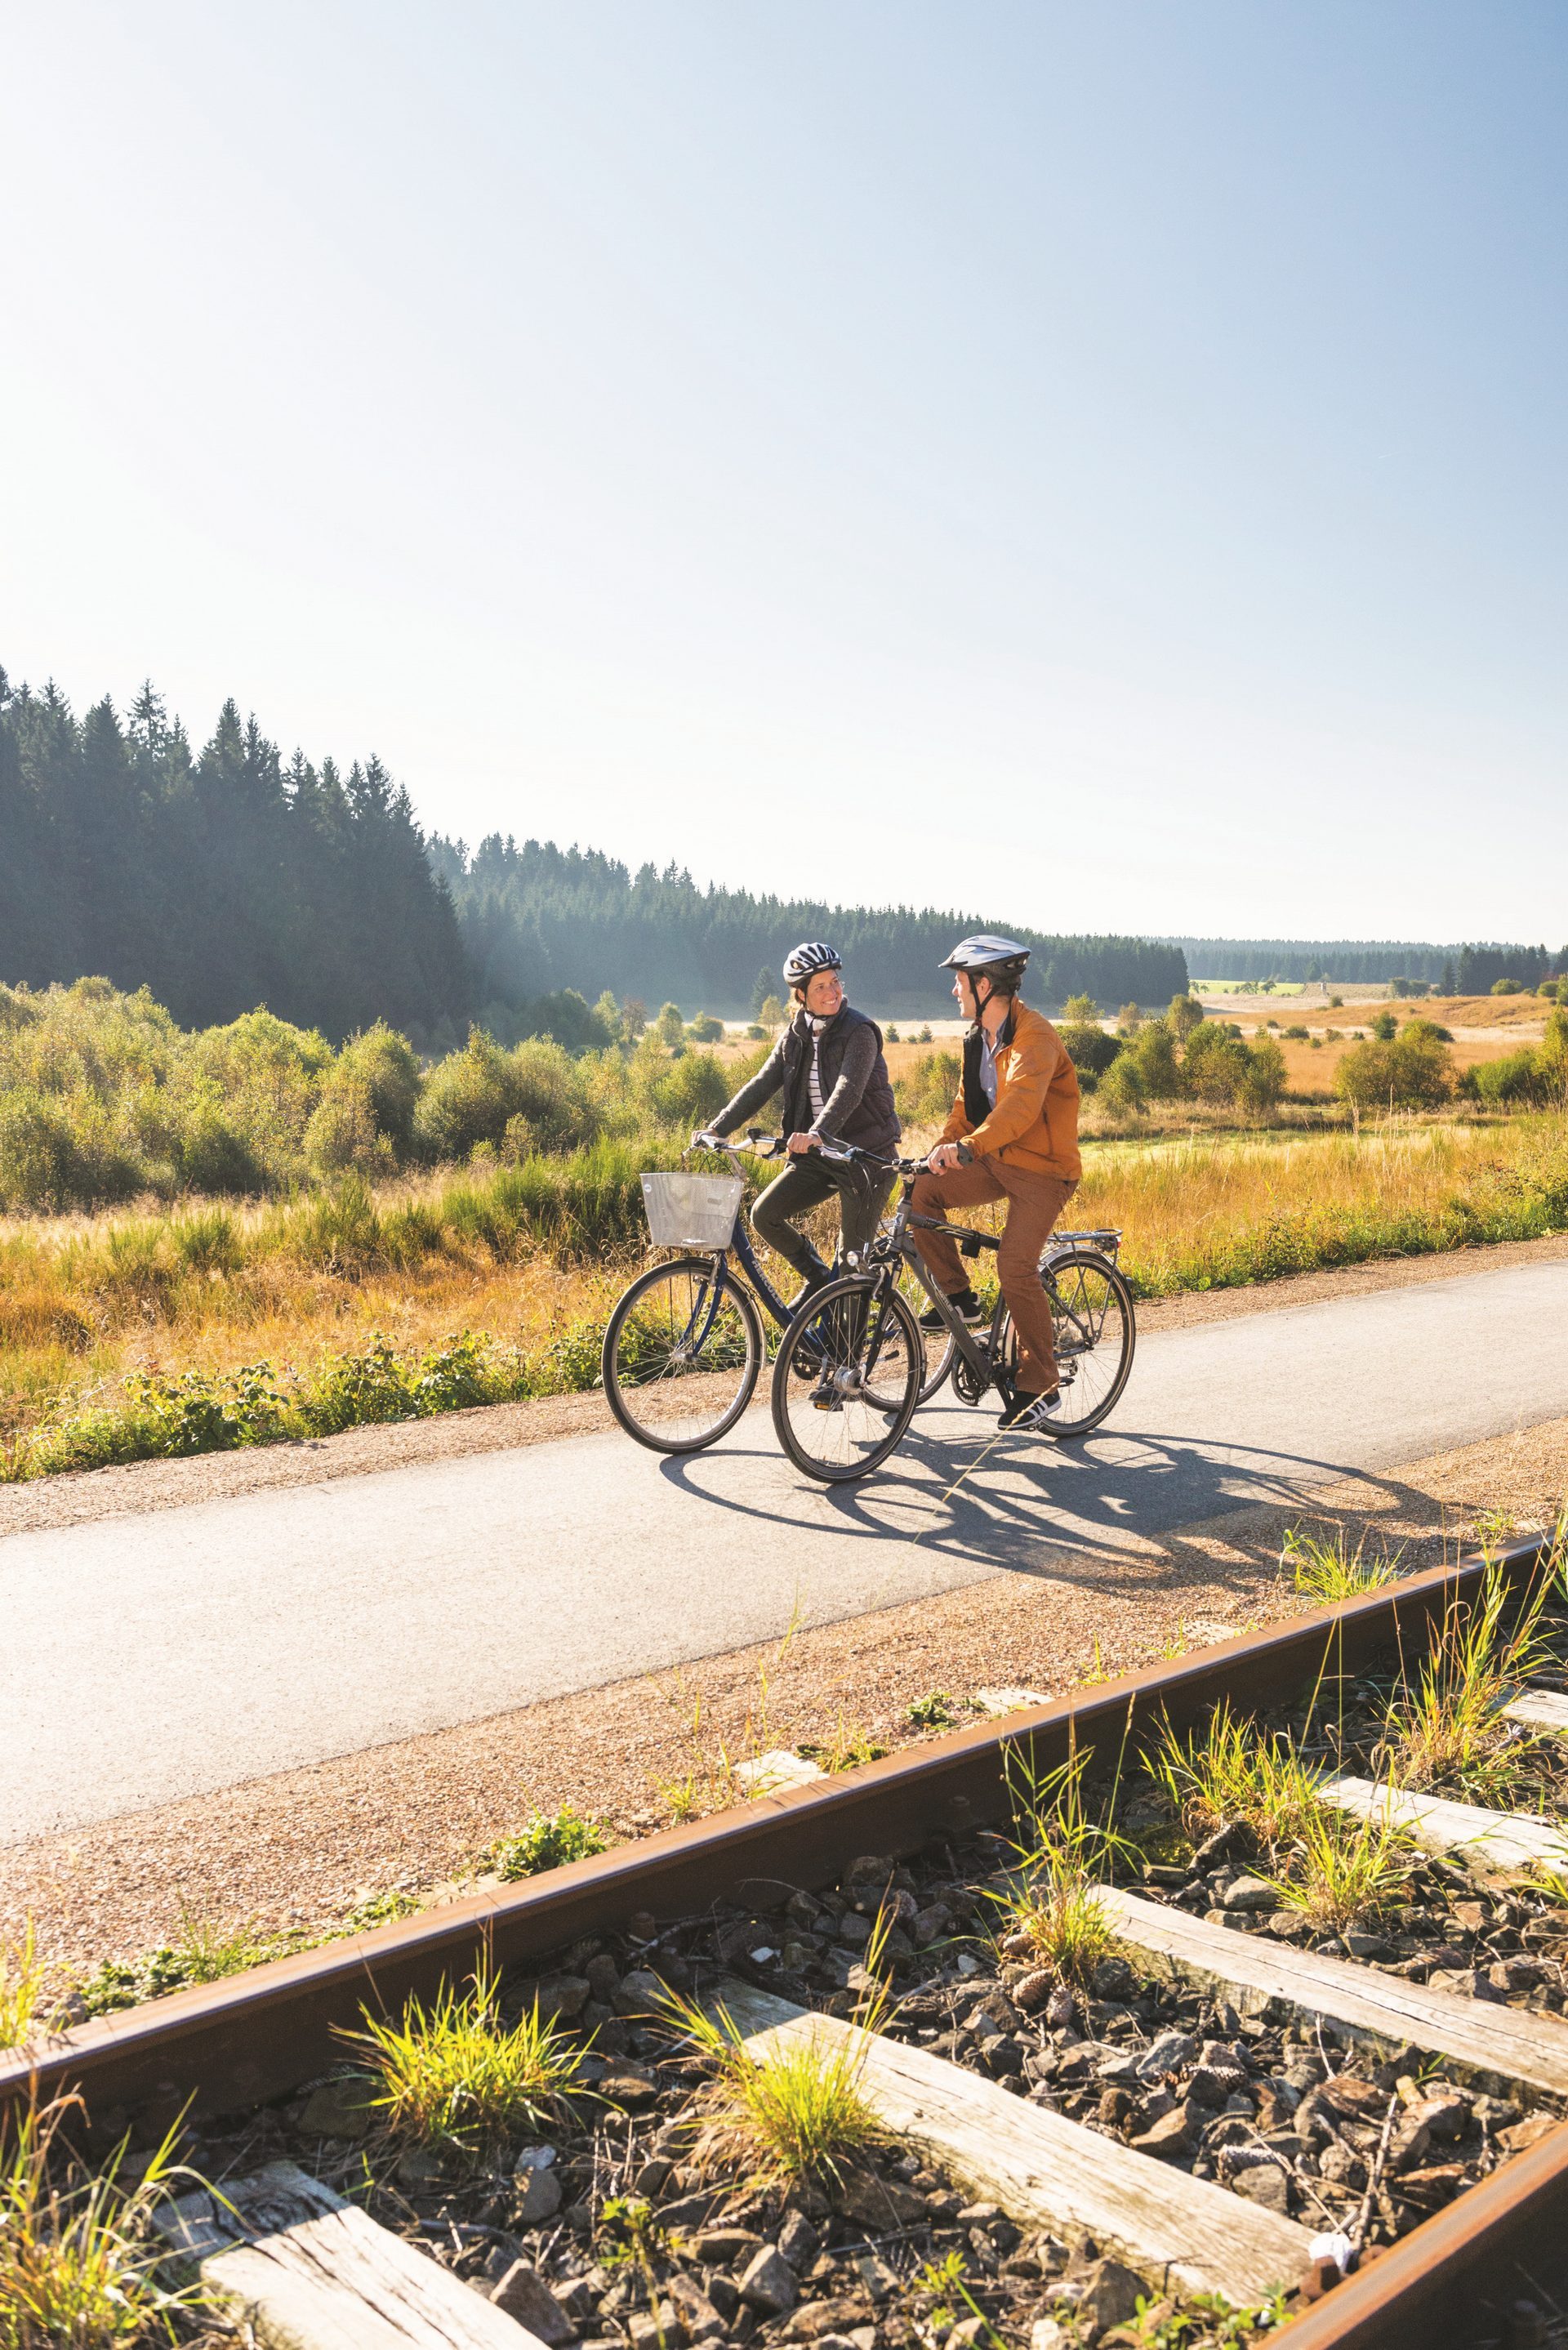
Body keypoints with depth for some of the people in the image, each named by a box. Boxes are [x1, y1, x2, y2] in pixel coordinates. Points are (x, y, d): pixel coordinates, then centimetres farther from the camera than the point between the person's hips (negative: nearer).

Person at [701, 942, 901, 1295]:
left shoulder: (859, 1032, -14)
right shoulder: (795, 1037, 5)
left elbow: (848, 1090, -29)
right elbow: (760, 1085, 2)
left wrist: (817, 1133, -46)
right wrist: (717, 1128, -10)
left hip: (864, 1155, -6)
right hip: (816, 1155, 6)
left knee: (854, 1261, -4)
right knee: (763, 1216, -5)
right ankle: (817, 1278, 17)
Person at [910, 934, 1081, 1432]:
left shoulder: (1034, 1037, -20)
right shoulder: (979, 1038, 10)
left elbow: (1022, 1104, -37)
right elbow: (967, 1105, 15)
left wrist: (967, 1148, -50)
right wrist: (941, 1151, 0)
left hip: (1043, 1167, -8)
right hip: (996, 1161, 8)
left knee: (1014, 1266, -20)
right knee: (922, 1192, -13)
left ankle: (1039, 1382, -6)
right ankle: (957, 1296, 2)